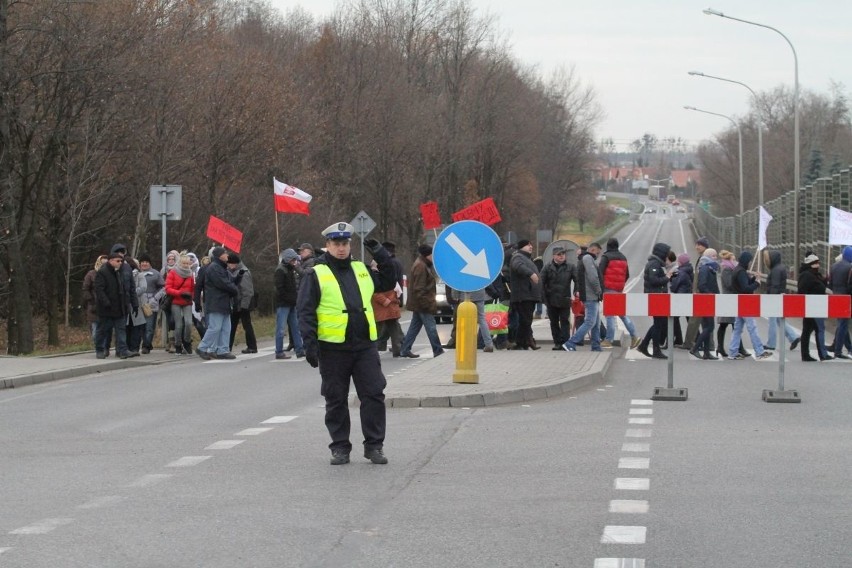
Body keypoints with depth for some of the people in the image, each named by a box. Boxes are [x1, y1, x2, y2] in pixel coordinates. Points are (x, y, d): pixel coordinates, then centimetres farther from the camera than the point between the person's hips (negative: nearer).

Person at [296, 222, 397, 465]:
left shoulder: (361, 269, 13)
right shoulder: (316, 274, -1)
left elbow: (388, 283, 25)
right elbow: (305, 311, -4)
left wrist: (381, 256, 12)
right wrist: (310, 343, -13)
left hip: (364, 345, 3)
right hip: (333, 348, -3)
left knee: (374, 394, -2)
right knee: (336, 400, 5)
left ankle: (374, 446, 6)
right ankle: (340, 448, 15)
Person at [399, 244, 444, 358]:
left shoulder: (423, 265, 16)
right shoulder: (421, 267, -17)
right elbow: (419, 288, -21)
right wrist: (425, 303, -22)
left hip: (418, 303, 11)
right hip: (423, 302, -11)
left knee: (415, 327, 12)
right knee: (431, 327, -5)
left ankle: (404, 350, 13)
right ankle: (437, 350, 0)